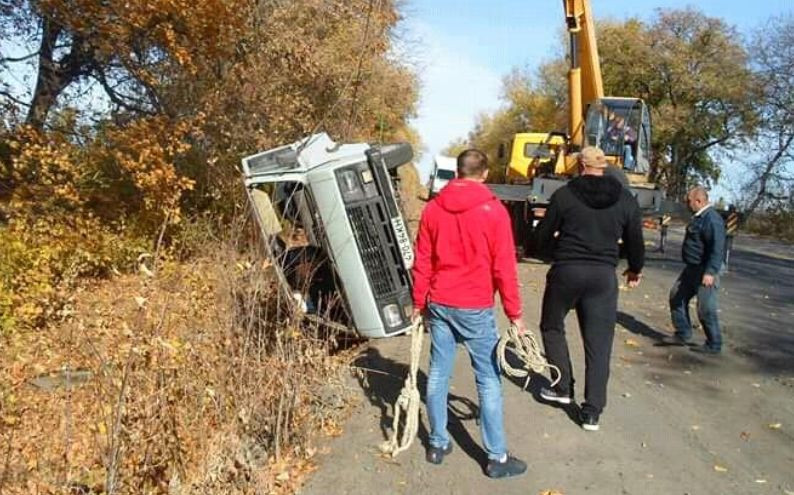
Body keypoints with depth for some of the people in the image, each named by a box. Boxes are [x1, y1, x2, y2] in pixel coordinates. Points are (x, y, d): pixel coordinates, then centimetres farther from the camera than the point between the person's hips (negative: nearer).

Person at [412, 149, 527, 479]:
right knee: (488, 380, 5)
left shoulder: (432, 208, 4)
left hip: (438, 304, 4)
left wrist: (419, 303, 14)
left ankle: (438, 444, 25)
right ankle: (497, 457, 12)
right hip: (475, 307, -4)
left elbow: (422, 261, 6)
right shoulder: (494, 210, -8)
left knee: (438, 374, 13)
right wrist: (514, 313, -1)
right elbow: (504, 267, -8)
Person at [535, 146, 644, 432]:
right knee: (598, 343, 7)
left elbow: (543, 237, 0)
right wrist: (635, 269, 30)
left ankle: (563, 388, 21)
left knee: (552, 327, 21)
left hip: (566, 271, -2)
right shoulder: (625, 199, 5)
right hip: (604, 276, 2)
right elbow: (635, 241, 11)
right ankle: (592, 412, 9)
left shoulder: (564, 195, -5)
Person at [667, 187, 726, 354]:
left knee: (706, 309, -2)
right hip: (692, 268, 11)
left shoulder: (712, 219, -20)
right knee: (677, 297, 13)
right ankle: (682, 335, 23)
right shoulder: (698, 217, 12)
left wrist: (710, 272, -31)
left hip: (704, 272, -10)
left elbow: (717, 249, -27)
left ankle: (714, 345, 12)